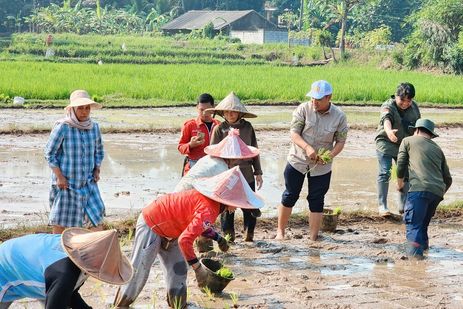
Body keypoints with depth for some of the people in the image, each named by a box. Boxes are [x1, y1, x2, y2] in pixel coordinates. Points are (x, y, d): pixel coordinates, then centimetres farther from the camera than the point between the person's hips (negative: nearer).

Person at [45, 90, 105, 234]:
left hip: (88, 182, 4)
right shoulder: (62, 127, -14)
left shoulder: (94, 127, 1)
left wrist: (97, 170, 4)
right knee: (61, 222, 4)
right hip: (66, 182, -4)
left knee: (97, 216, -1)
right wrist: (59, 176, -13)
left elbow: (99, 151, 17)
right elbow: (49, 153, -9)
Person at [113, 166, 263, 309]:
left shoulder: (210, 199, -5)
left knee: (178, 269, 13)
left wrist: (218, 238, 3)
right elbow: (185, 240, -39)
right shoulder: (208, 211, -35)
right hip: (151, 226, -10)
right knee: (139, 271, 0)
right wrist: (198, 268, -30)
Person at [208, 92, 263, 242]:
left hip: (246, 174, 2)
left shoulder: (247, 127, 4)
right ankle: (228, 236, 16)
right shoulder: (219, 129, -2)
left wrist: (258, 172, 12)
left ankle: (249, 235, 18)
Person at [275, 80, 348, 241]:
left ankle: (313, 237, 12)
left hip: (322, 166, 0)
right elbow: (294, 133, -12)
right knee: (290, 196, 7)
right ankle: (280, 231, 21)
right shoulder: (303, 109, -11)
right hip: (297, 160, 0)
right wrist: (307, 147, -29)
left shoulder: (339, 116, -8)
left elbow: (341, 141, -2)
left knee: (317, 201, 5)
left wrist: (331, 155, -22)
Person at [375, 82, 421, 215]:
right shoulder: (388, 106, -20)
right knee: (385, 173, -8)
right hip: (386, 143, -5)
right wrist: (389, 131, -64)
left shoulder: (414, 107, -1)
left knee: (405, 174, 8)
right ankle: (382, 205, -2)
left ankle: (403, 206, 19)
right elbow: (386, 119, -43)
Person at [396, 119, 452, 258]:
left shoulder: (408, 141, 16)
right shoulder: (438, 149, 28)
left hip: (420, 189, -6)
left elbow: (401, 164, 12)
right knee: (423, 223, 23)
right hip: (437, 191, 6)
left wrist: (400, 182, 30)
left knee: (413, 223, -12)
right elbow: (447, 179, 26)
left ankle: (415, 254, -27)